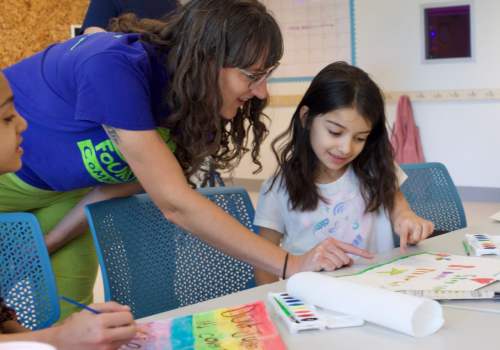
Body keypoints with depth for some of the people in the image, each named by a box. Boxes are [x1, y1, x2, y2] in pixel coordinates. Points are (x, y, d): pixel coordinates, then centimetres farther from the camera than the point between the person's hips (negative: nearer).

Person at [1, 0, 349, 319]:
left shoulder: (194, 102, -17)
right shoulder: (113, 67, -38)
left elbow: (123, 184, -6)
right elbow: (175, 203, -40)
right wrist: (291, 265, -42)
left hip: (59, 188, 5)